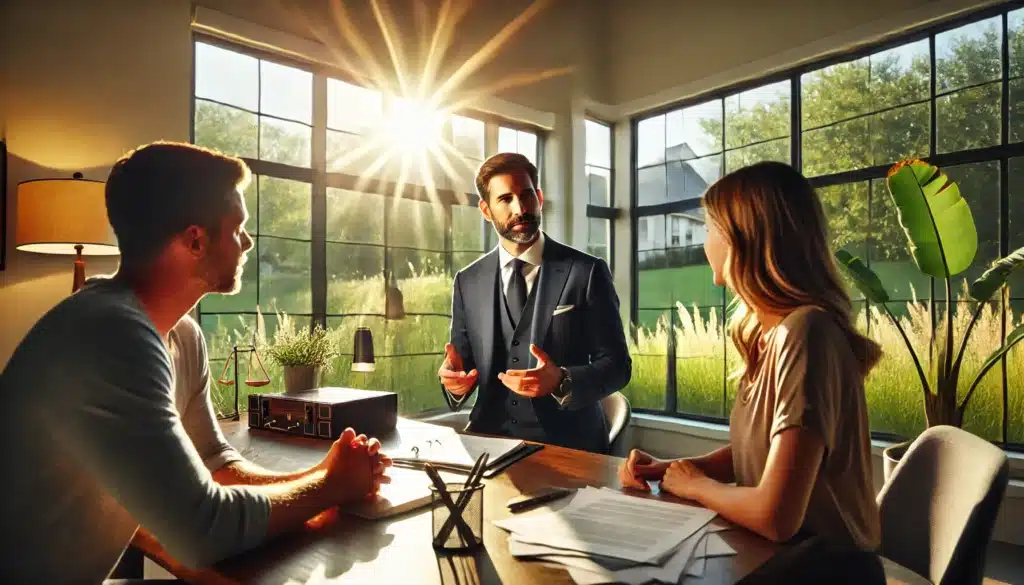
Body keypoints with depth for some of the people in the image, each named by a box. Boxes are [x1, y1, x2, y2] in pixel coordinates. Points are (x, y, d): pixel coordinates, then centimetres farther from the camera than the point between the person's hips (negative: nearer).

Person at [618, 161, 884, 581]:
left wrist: (694, 485, -11)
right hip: (780, 549, 6)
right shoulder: (769, 331, 1)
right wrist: (673, 468, -4)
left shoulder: (804, 331, -26)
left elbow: (776, 517, -30)